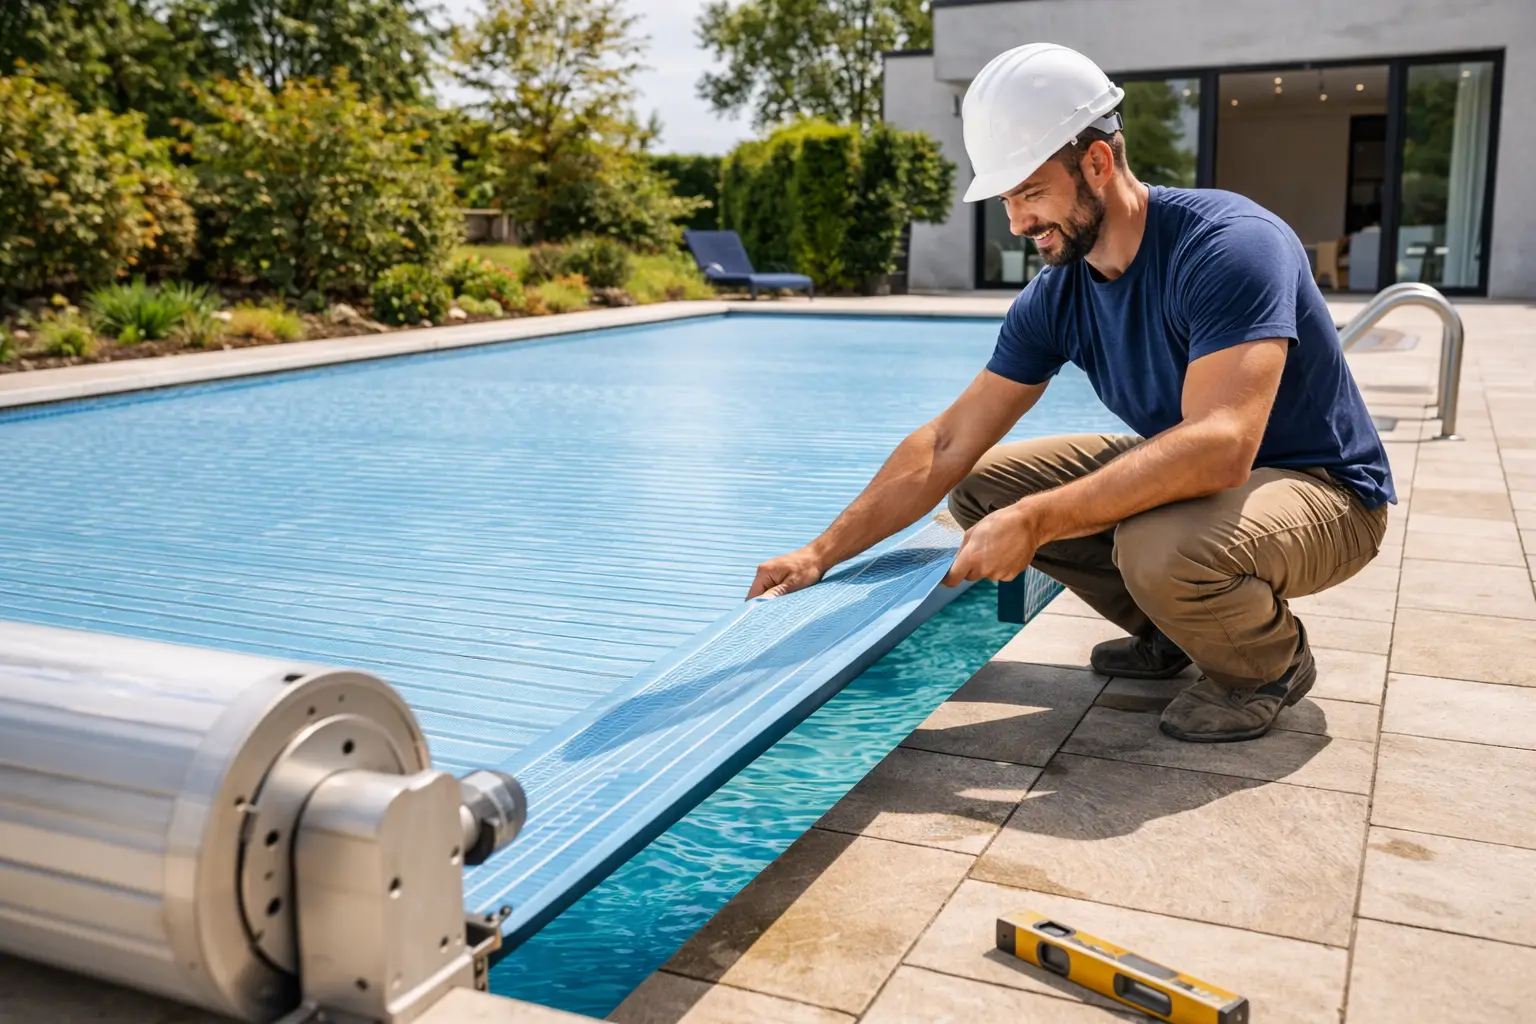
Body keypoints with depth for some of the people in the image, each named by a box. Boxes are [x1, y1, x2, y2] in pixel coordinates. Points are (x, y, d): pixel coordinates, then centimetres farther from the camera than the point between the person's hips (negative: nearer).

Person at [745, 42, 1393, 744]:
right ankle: (1166, 631, 12)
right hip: (1181, 471, 7)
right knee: (983, 485, 0)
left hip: (1322, 490, -7)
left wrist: (1036, 520, -41)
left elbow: (1220, 447, -39)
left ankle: (1272, 662, -3)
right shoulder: (1056, 299, -7)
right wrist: (822, 554, -11)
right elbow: (947, 446, -5)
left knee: (1162, 545, -38)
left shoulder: (1229, 245, -28)